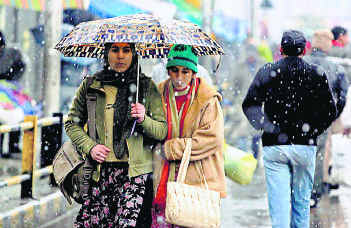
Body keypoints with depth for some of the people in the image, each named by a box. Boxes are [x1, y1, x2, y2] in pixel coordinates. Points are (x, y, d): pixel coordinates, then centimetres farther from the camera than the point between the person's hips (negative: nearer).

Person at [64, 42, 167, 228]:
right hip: (100, 173, 1)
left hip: (136, 173, -1)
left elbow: (162, 132, 7)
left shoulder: (147, 87, 8)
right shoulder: (90, 86, 10)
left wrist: (144, 120, -12)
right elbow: (72, 123, 16)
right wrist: (89, 146, 0)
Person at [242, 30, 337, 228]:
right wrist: (312, 131, 6)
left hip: (274, 146, -1)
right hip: (305, 146, 1)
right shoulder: (317, 74, 2)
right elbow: (330, 111, -2)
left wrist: (265, 127, 0)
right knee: (302, 201, 13)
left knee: (279, 202, -1)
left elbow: (249, 105, -5)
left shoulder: (267, 72, 1)